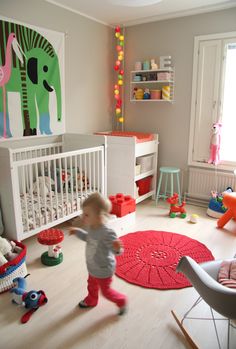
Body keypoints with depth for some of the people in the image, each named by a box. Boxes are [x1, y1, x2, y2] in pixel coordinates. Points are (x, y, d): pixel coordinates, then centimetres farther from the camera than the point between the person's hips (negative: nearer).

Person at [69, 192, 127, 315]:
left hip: (103, 270, -8)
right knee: (92, 285, 32)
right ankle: (91, 300, 61)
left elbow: (117, 250, -32)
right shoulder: (91, 227, -14)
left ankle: (121, 300, 45)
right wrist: (77, 231, 7)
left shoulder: (107, 233, -39)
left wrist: (117, 248, -55)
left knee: (106, 291, 17)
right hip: (93, 268, 8)